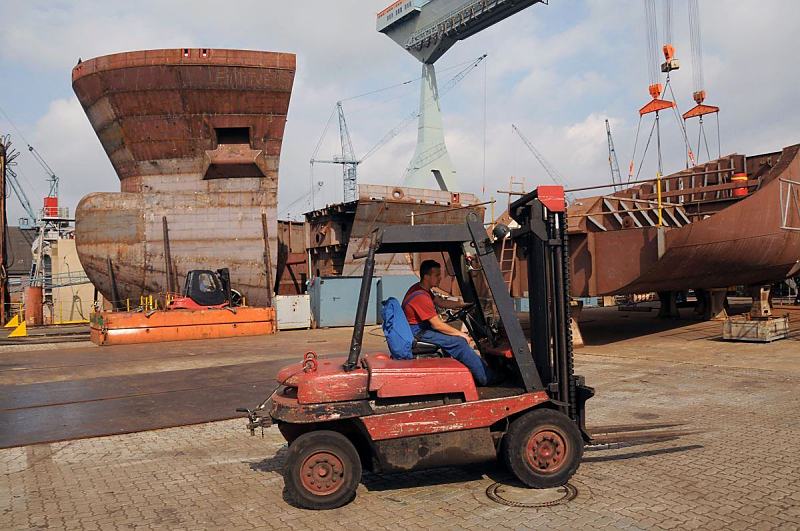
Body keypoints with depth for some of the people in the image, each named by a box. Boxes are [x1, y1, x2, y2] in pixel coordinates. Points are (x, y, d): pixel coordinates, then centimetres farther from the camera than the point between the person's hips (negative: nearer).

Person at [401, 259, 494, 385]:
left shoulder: (422, 289, 9)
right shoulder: (421, 296, -24)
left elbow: (441, 302, 18)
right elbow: (437, 325, -23)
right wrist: (462, 334, -14)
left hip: (422, 328, 11)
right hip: (418, 332, -11)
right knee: (459, 342, -15)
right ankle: (488, 379, -8)